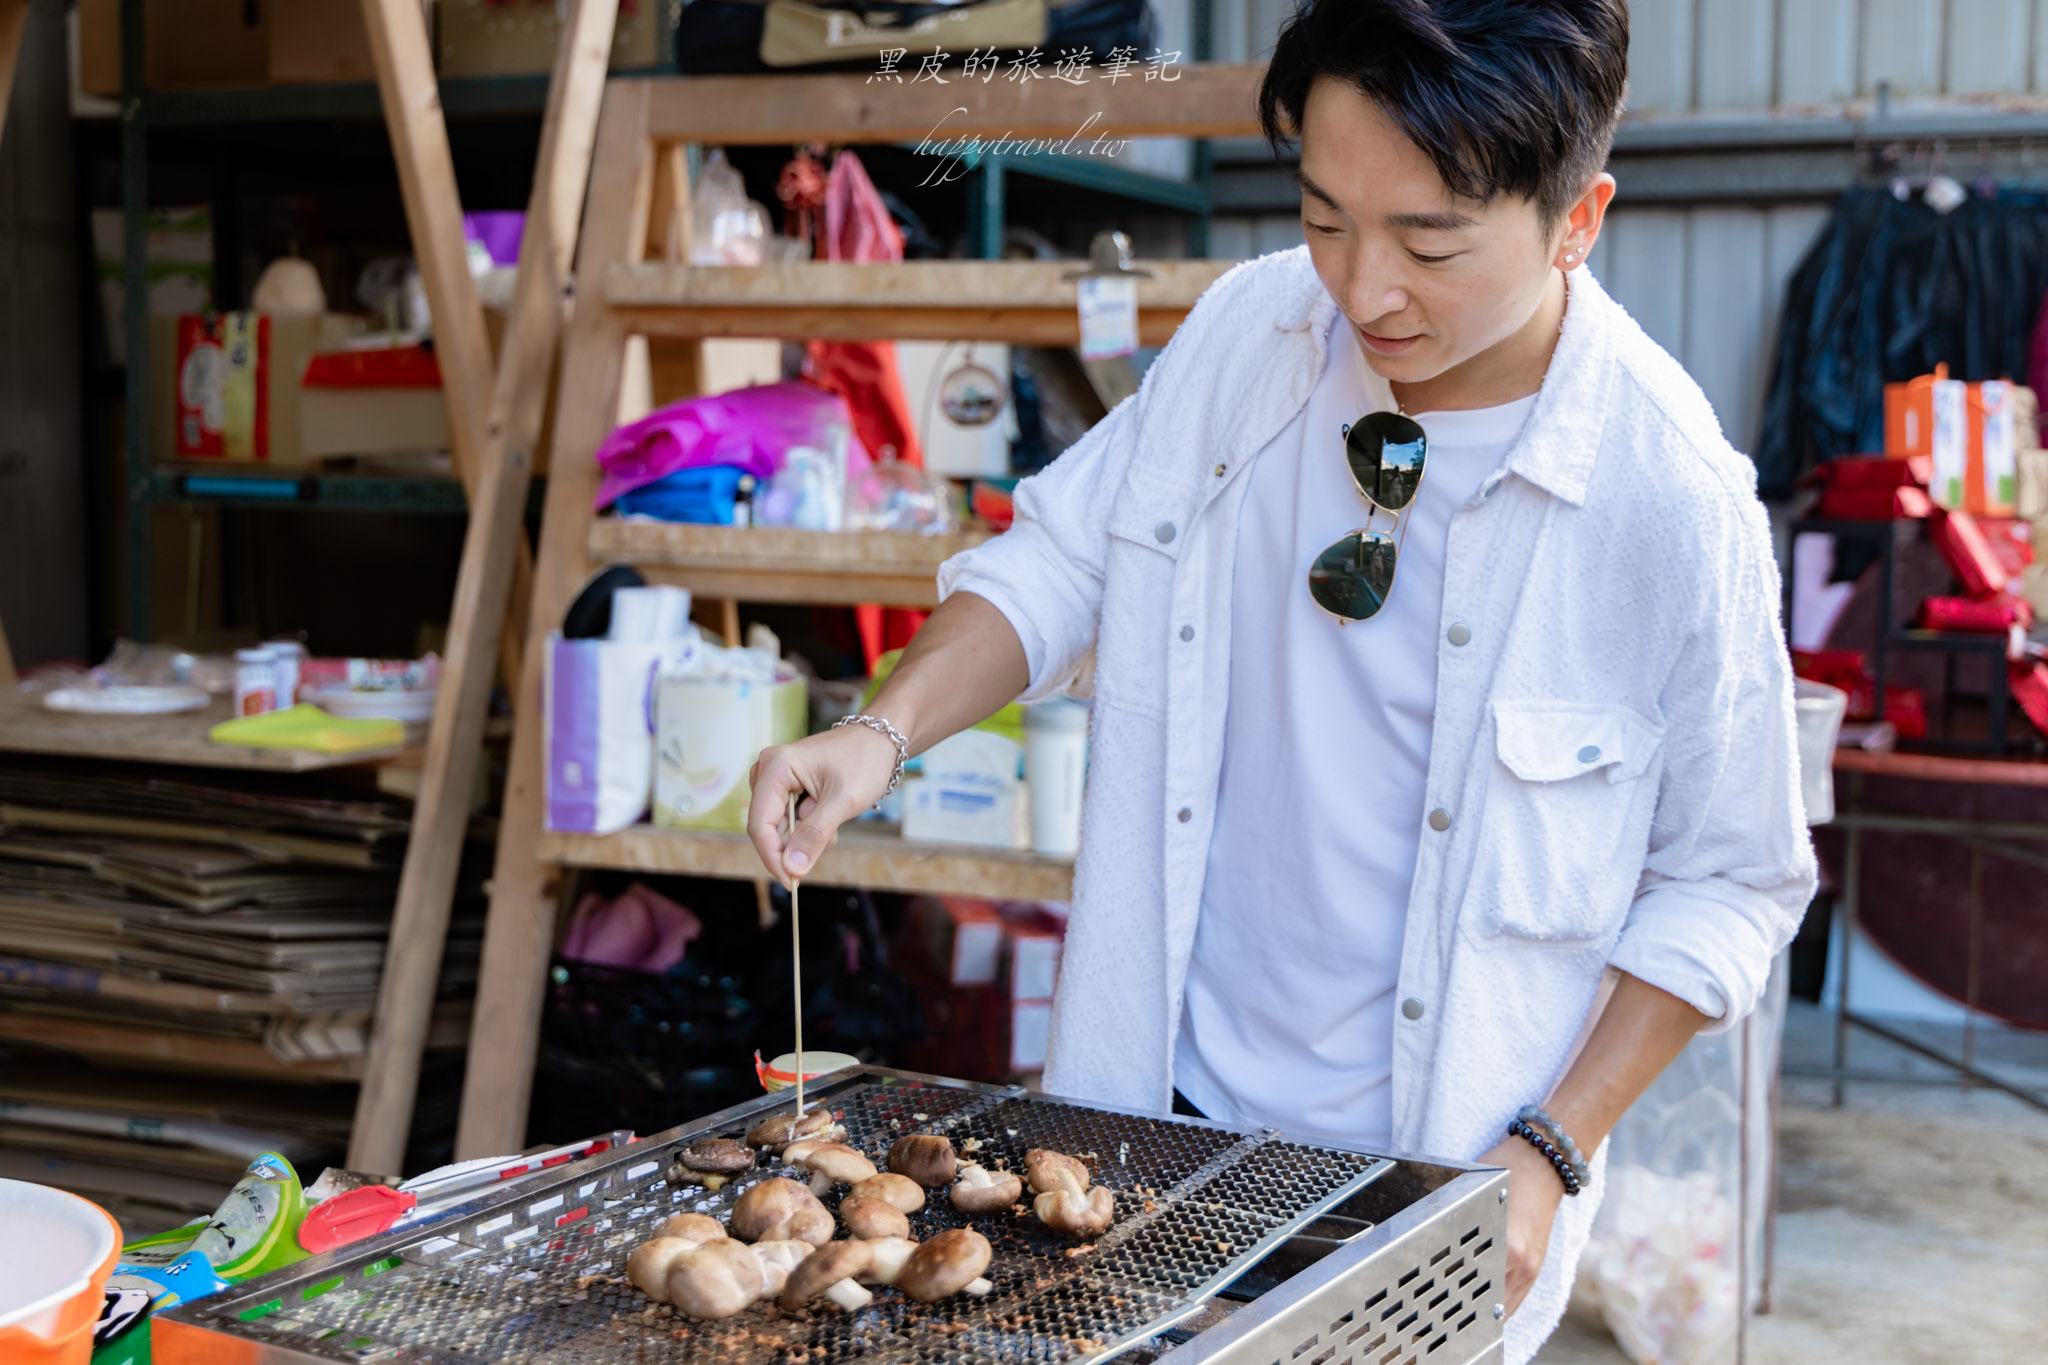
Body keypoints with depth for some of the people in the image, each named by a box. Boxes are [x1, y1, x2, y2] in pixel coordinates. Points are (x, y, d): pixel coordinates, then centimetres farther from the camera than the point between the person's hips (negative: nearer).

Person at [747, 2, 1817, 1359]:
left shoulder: (1673, 504, -18)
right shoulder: (1248, 333, -8)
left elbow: (1728, 889, -7)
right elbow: (1063, 562, 4)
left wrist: (1552, 1156, -12)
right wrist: (887, 729, -12)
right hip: (1165, 1103, 4)